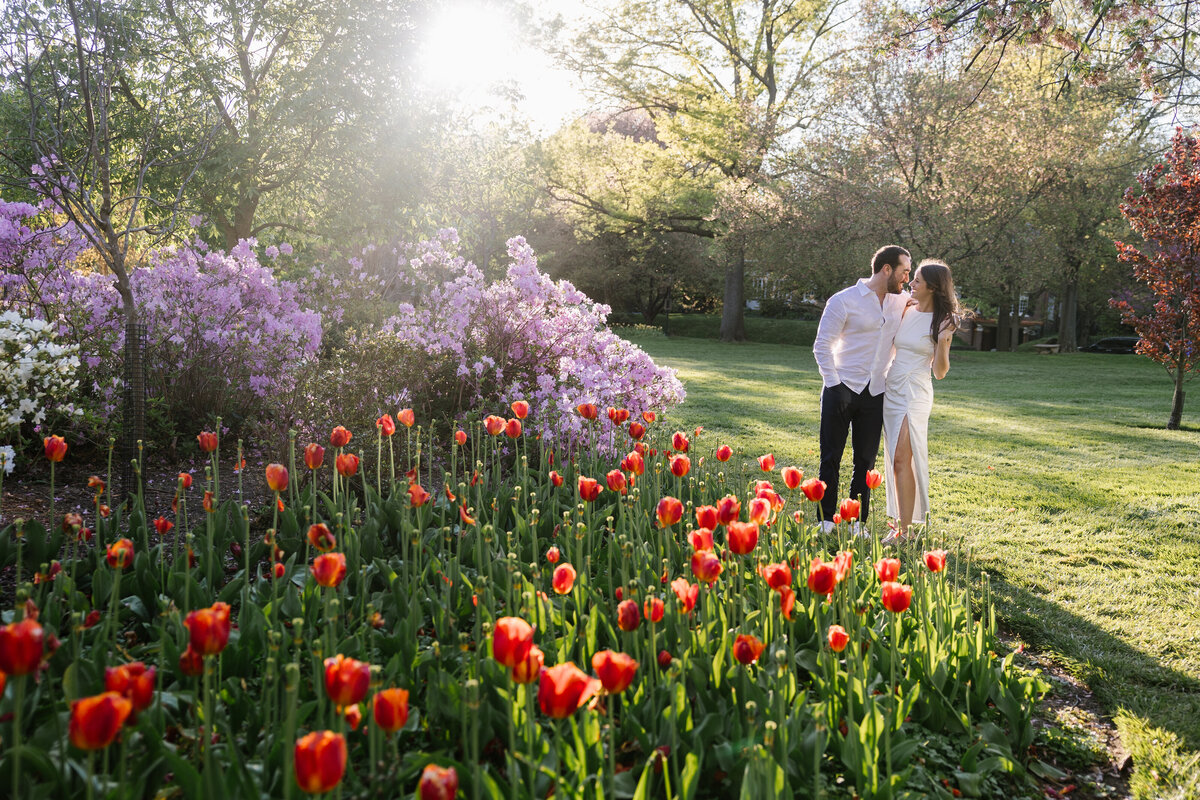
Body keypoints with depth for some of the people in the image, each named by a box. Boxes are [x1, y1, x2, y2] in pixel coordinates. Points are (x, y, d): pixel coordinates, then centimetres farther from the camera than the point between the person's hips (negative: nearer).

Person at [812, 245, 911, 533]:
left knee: (866, 461, 7)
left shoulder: (901, 301, 9)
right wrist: (833, 383, -12)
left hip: (874, 394, 5)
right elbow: (822, 346, -5)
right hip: (841, 391, -5)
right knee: (831, 458, 1)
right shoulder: (844, 301, -7)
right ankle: (826, 520, 10)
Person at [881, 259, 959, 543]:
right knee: (895, 460, 8)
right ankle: (900, 520, 16)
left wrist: (943, 342, -22)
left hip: (914, 392, -6)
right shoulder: (905, 311, 8)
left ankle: (904, 530, -9)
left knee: (902, 459, -13)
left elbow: (940, 372, -6)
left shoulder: (942, 322, -6)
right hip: (891, 389, 6)